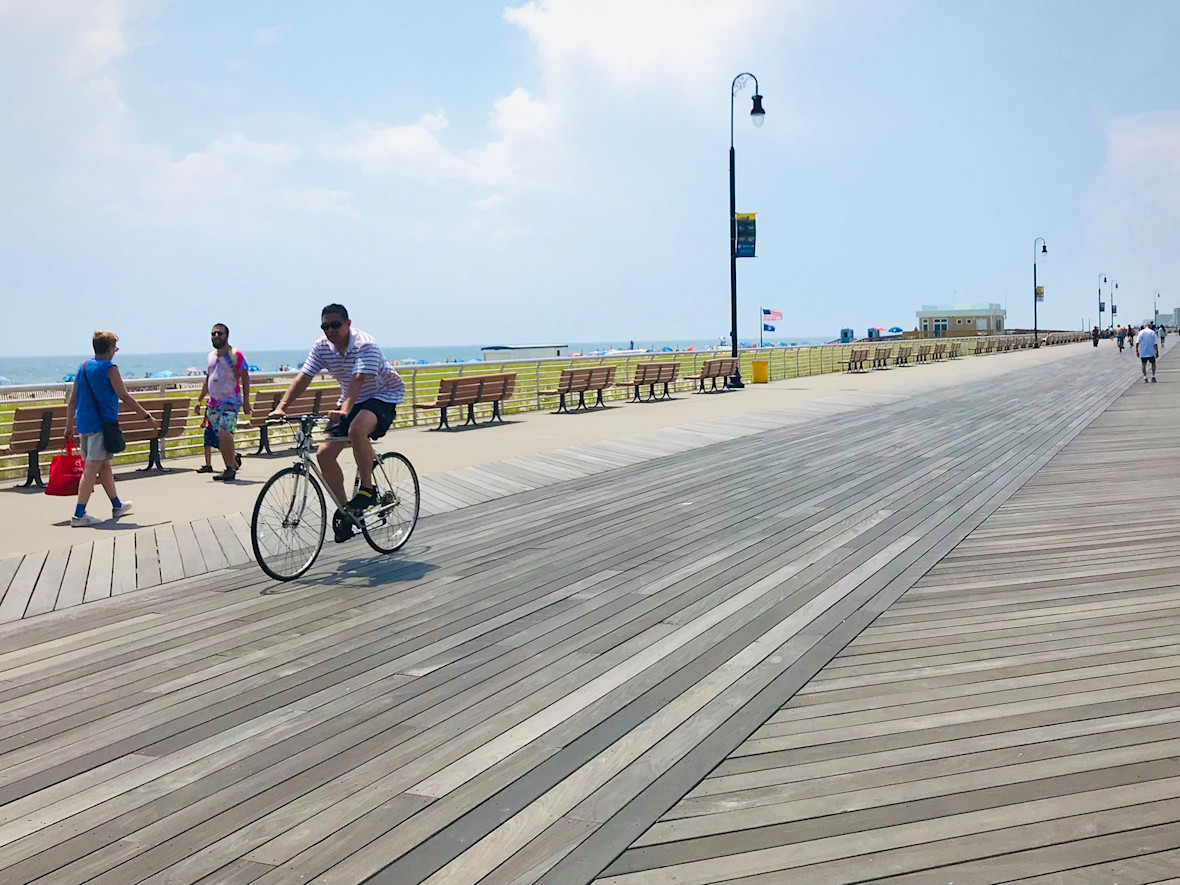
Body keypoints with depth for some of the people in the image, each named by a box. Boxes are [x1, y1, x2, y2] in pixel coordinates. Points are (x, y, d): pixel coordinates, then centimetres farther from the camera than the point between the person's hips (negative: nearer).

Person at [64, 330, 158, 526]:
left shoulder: (82, 368, 14)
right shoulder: (110, 368, -9)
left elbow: (72, 401, 16)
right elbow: (124, 396, -12)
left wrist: (69, 427, 21)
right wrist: (147, 416, -7)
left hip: (83, 424, 8)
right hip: (101, 424, -8)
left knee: (104, 465, 18)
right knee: (92, 469, -7)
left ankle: (117, 505, 30)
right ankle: (79, 514, -10)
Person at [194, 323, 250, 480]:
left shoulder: (235, 354, -4)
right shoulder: (210, 356, 15)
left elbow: (245, 378, -5)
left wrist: (246, 400, -11)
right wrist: (199, 400, 23)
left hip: (231, 401, -7)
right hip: (213, 402, 7)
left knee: (224, 433, -21)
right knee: (214, 437, 4)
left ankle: (230, 468, -11)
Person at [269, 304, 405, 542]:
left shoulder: (365, 345, -25)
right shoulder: (322, 346, -7)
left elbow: (358, 380, -38)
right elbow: (303, 377, -12)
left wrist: (345, 410, -53)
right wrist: (282, 405, -25)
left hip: (384, 395, -7)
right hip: (351, 400, 7)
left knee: (357, 429, -39)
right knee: (324, 454, -7)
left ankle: (367, 489, -21)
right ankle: (343, 509, 10)